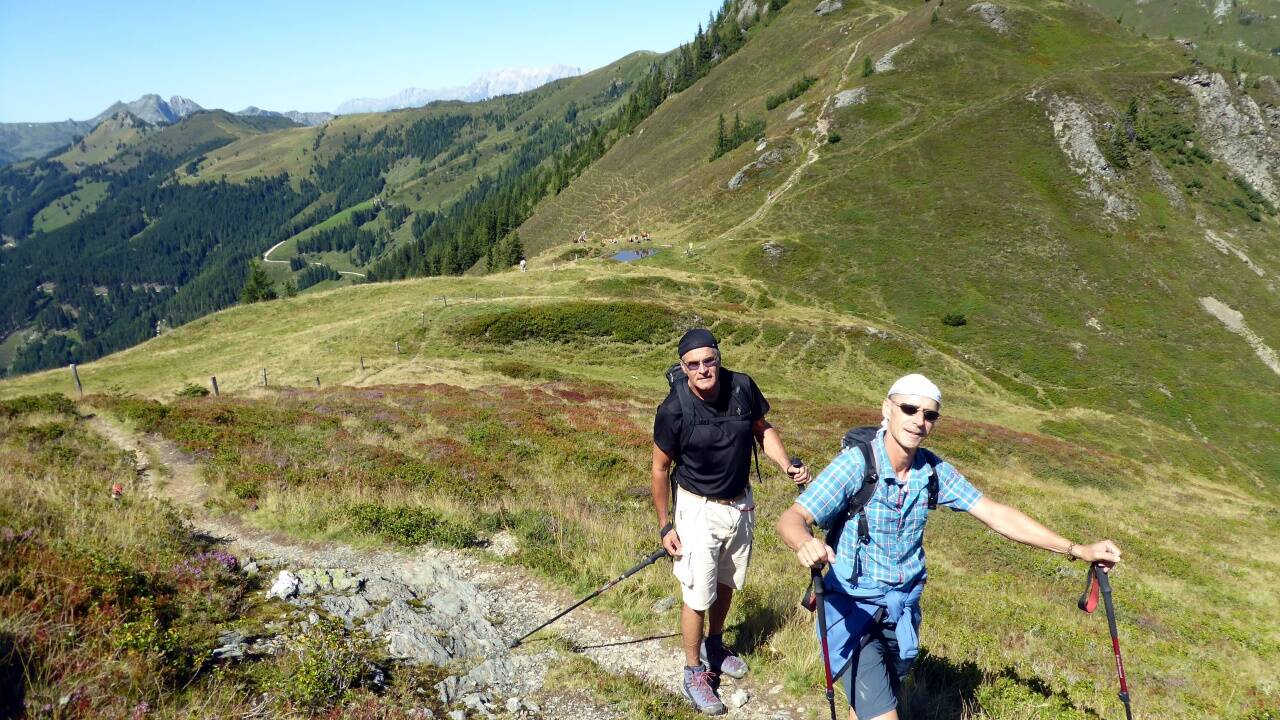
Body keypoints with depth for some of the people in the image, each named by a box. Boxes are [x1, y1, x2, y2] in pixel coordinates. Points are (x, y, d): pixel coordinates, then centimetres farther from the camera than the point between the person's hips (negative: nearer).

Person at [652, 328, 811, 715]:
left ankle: (714, 647, 46)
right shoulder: (674, 410, -23)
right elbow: (660, 468, -11)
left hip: (741, 504, 5)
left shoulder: (742, 387, -15)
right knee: (697, 595, 2)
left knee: (726, 582, 22)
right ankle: (694, 673, 24)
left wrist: (788, 466, -12)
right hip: (700, 510, -4)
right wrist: (665, 525, -7)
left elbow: (762, 429, 4)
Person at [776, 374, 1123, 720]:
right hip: (854, 608, -5)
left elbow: (996, 514, -1)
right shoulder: (855, 464, -21)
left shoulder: (935, 471, -5)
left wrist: (1077, 550, -5)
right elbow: (792, 518, -29)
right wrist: (805, 544, -53)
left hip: (902, 610, 5)